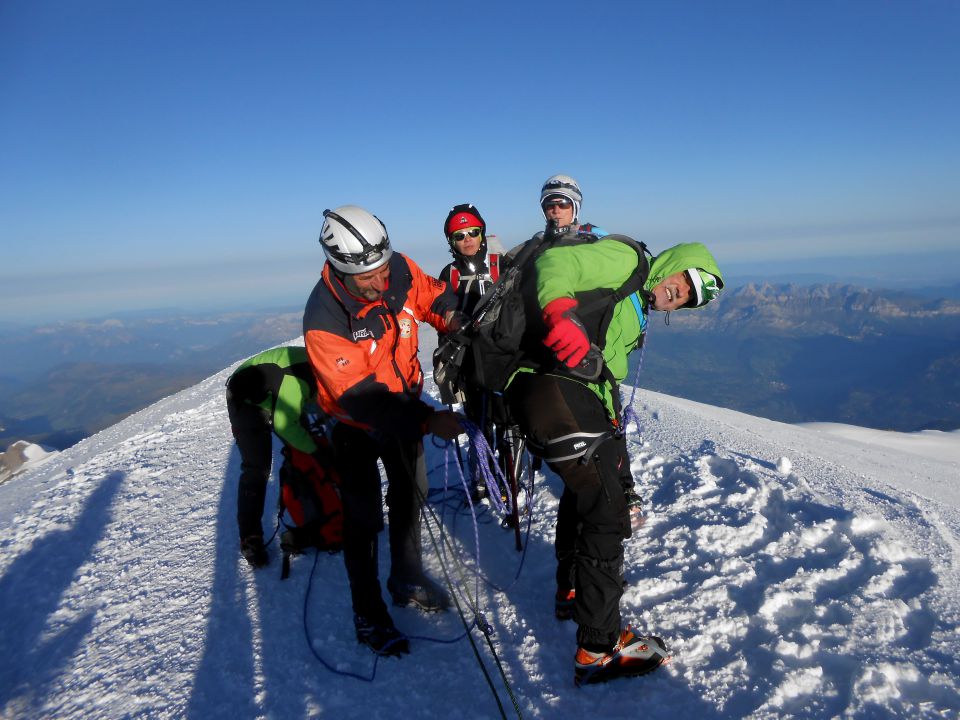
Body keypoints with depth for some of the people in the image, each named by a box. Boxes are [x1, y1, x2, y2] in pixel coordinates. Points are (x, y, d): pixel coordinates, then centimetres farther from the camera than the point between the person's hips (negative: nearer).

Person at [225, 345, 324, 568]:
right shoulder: (299, 377, -40)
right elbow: (284, 424, -33)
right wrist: (315, 450, -23)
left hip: (280, 397, 8)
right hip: (247, 400, -8)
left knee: (304, 453, 6)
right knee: (256, 469, -13)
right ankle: (250, 538, -2)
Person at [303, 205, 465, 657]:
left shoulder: (400, 269, -21)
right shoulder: (324, 320, -35)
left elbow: (432, 295, 1)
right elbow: (359, 396, -36)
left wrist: (452, 318, -20)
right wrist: (427, 421, -42)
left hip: (403, 404, 6)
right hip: (356, 422, -6)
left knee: (410, 493, 20)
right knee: (363, 516, 1)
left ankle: (407, 579, 43)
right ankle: (368, 612, 22)